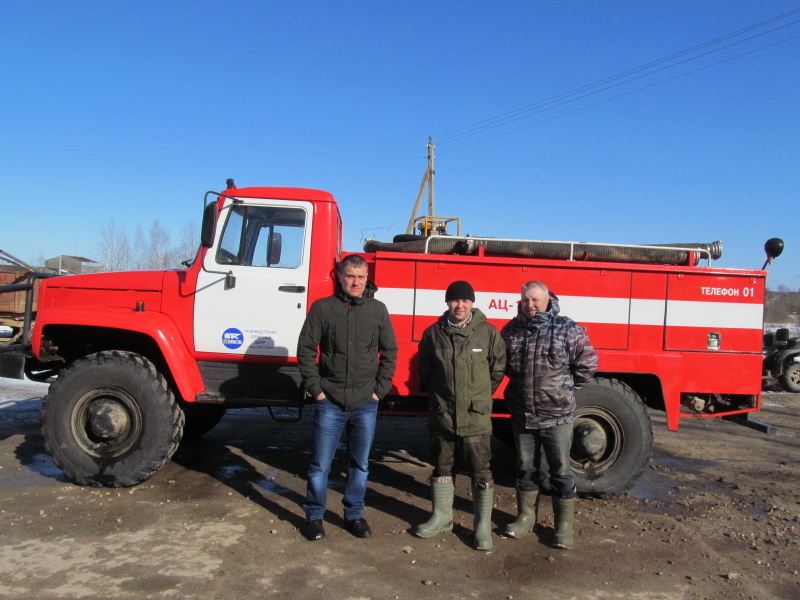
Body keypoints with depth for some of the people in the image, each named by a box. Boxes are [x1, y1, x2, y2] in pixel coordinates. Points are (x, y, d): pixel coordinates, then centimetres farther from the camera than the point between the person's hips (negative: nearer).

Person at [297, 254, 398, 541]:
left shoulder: (378, 310, 3)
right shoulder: (322, 308, -3)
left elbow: (390, 351, 9)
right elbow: (305, 350, 0)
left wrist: (380, 389, 2)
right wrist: (315, 388, -5)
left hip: (366, 404, 2)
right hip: (330, 402, -2)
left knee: (360, 464, 14)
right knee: (320, 464, 7)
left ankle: (354, 514, 30)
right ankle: (314, 516, 25)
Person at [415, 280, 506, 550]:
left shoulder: (488, 332, -4)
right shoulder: (433, 333, 1)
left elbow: (498, 368, 6)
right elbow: (424, 369, 14)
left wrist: (480, 395, 9)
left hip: (476, 417, -2)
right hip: (442, 414, 3)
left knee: (481, 472, 4)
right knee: (442, 468, 16)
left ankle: (483, 526, 18)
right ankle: (442, 517, 32)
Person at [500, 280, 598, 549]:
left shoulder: (567, 330, -9)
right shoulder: (511, 330, 2)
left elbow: (587, 363, -3)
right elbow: (502, 364, 19)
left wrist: (564, 387, 1)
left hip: (556, 415, -3)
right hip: (521, 414, 4)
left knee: (561, 471, 6)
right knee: (525, 468, 16)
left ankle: (564, 525, 20)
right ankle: (526, 517, 31)